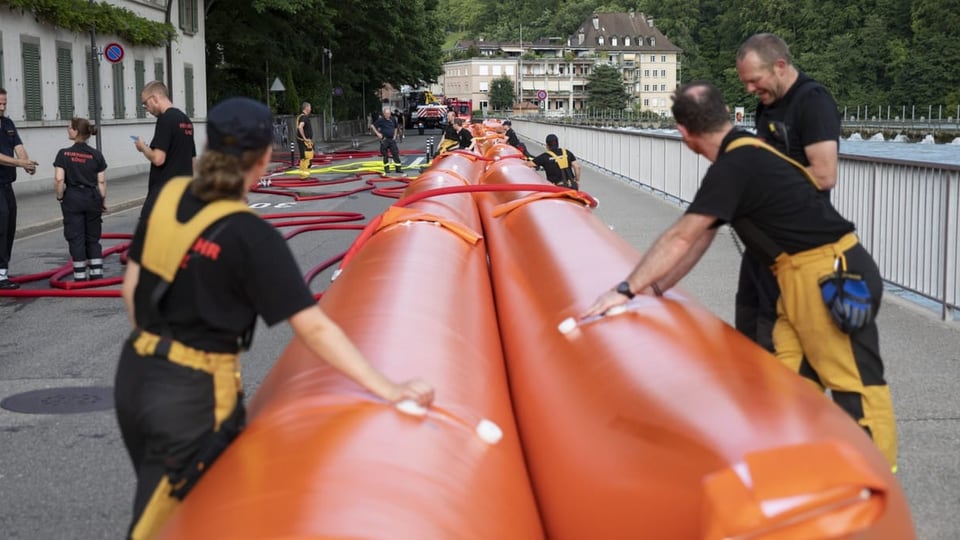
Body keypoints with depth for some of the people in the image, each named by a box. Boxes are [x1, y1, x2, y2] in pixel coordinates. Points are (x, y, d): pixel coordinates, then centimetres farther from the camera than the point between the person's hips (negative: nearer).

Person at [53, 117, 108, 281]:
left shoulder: (64, 154, -7)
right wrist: (103, 201, 10)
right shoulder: (96, 155, 0)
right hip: (92, 198, 2)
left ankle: (80, 276, 5)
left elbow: (59, 180, -13)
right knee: (93, 238, 13)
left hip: (72, 199, -2)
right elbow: (102, 182, 0)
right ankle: (97, 274, 12)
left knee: (76, 238, 4)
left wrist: (60, 197, 1)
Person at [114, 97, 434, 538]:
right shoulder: (251, 237, -21)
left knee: (161, 500, 25)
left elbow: (132, 286, 7)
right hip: (191, 395, -6)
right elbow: (313, 328, -23)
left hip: (134, 374, 6)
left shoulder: (168, 196, -2)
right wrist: (386, 389, -20)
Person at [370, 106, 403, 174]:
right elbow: (372, 126, -6)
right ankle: (386, 168, 15)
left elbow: (395, 128, 22)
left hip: (392, 139, 4)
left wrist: (394, 136, 11)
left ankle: (398, 168, 4)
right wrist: (377, 133, -10)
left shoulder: (393, 119, 5)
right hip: (384, 140, -4)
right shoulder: (381, 120, -9)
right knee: (385, 154, 3)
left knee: (396, 153, 0)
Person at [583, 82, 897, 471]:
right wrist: (655, 288, 12)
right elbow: (699, 237, 14)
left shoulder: (735, 165, -18)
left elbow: (680, 239, -20)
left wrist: (626, 290, -16)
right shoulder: (743, 153, 12)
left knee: (855, 384, -4)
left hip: (831, 276, -10)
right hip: (803, 276, 10)